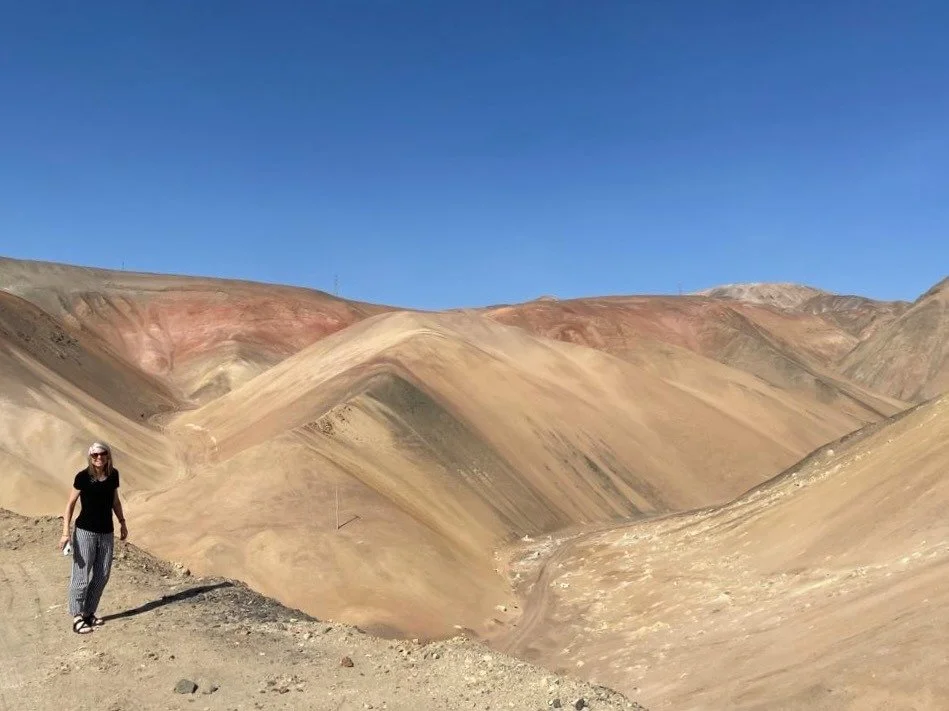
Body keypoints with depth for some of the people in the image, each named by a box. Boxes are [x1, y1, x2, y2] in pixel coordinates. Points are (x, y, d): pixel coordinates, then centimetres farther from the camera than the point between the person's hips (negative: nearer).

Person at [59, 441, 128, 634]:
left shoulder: (113, 475, 1)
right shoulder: (83, 477, -13)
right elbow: (71, 504, -8)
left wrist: (122, 522, 18)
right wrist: (66, 532, -13)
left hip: (107, 532, 5)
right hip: (85, 531, -5)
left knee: (102, 576, 11)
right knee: (82, 576, -2)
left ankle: (89, 613, 24)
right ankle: (77, 617, 10)